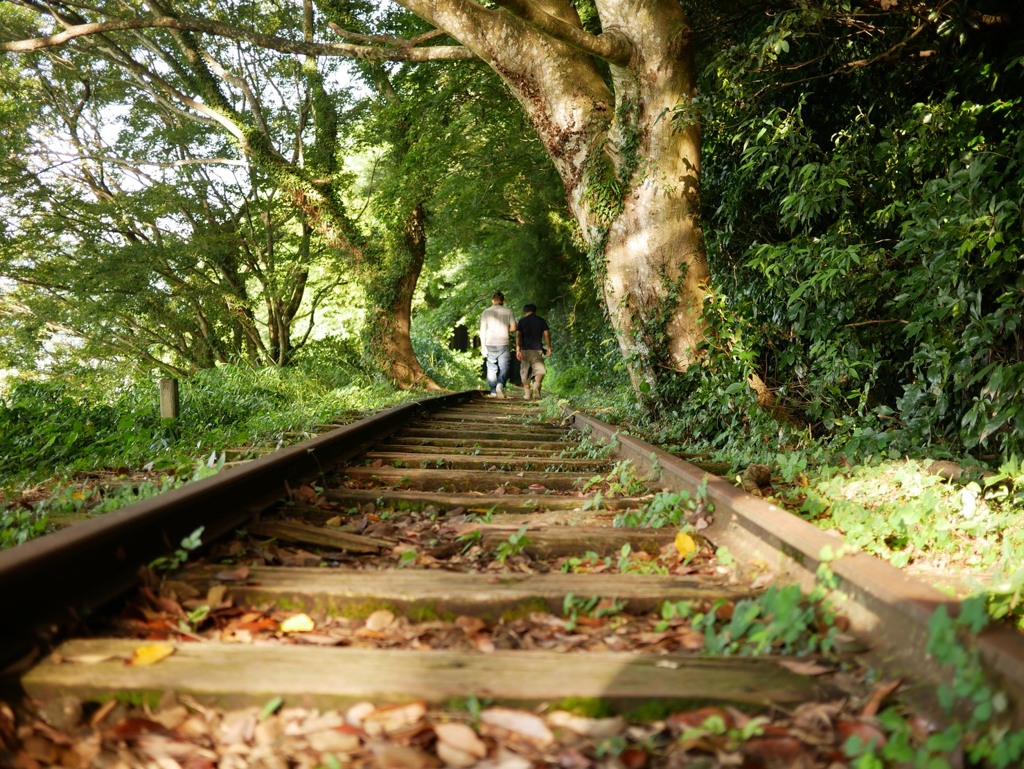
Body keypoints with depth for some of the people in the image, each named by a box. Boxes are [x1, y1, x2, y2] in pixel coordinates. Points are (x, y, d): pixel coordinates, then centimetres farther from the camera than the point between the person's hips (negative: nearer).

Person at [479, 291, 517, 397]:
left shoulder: (486, 312, 3)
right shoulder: (508, 312, 2)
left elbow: (482, 330, -1)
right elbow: (513, 328, -1)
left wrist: (483, 346, 0)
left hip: (490, 344, 1)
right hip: (503, 344, -1)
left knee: (491, 369, 7)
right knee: (504, 367, 3)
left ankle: (493, 391, 7)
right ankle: (500, 384, -21)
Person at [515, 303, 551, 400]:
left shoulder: (522, 321, 5)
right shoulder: (541, 321, 7)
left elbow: (518, 335, -5)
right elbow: (546, 334, 1)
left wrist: (518, 349, -8)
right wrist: (548, 347, 8)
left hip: (525, 350, 0)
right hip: (537, 350, 0)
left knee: (525, 372, 11)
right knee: (539, 370, -1)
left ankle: (527, 392, 9)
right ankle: (536, 384, -30)